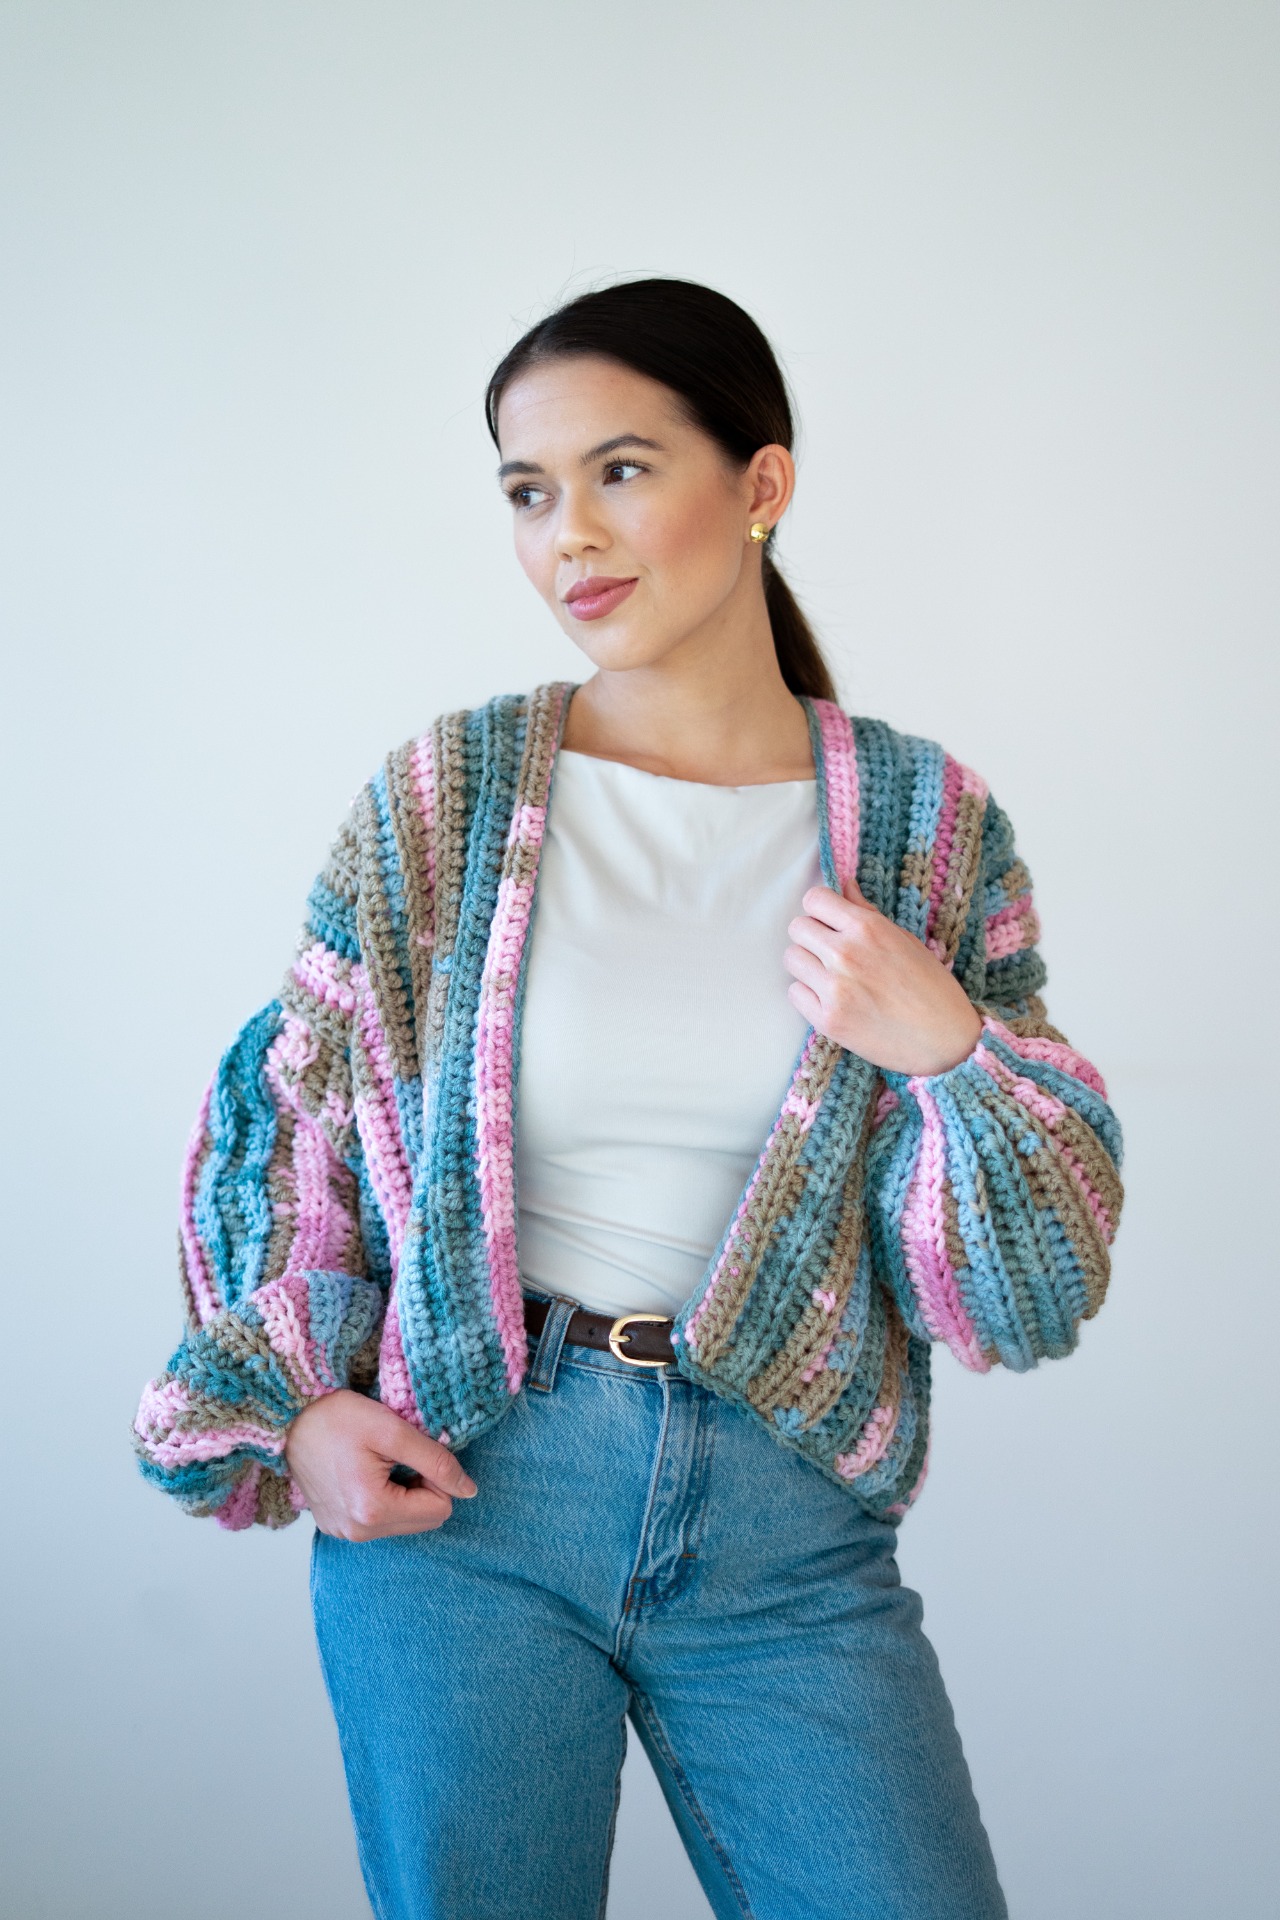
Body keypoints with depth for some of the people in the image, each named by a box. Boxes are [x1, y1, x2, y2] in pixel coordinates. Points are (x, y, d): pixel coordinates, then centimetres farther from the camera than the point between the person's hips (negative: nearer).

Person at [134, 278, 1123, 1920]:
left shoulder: (927, 827, 0)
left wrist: (949, 1046, -15)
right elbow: (286, 1123, 9)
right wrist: (283, 1410, -3)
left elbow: (1022, 1295, 1)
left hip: (787, 1531, 1)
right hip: (459, 1492, 0)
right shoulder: (441, 800, -2)